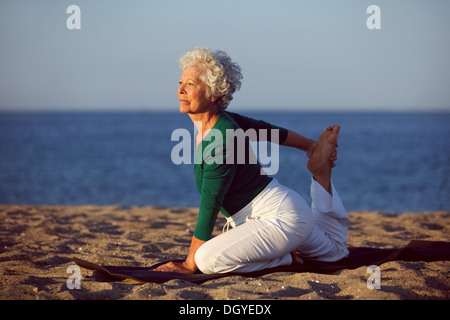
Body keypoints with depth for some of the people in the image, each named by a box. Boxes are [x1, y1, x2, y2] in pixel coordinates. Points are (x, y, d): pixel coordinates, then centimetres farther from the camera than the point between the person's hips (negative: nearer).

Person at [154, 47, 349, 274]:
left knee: (209, 260, -28)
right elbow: (264, 129, 14)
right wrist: (309, 145, 31)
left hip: (284, 218, -10)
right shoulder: (218, 121, -1)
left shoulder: (222, 141, -27)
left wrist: (189, 265, -18)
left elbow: (209, 207, -24)